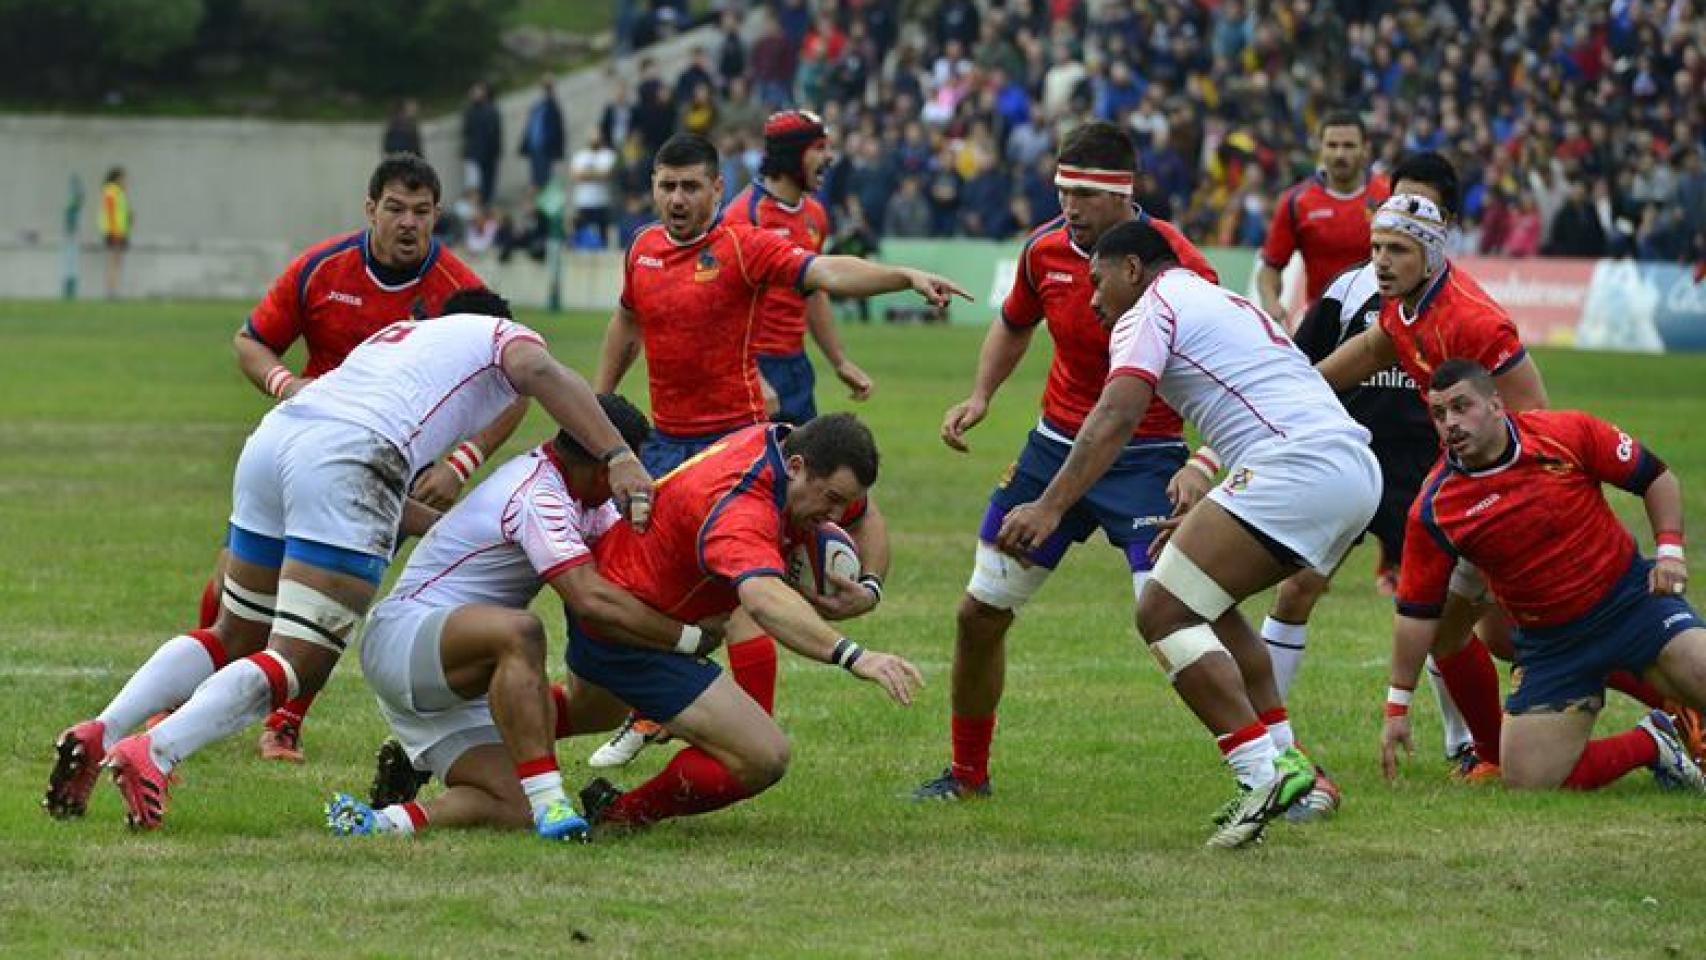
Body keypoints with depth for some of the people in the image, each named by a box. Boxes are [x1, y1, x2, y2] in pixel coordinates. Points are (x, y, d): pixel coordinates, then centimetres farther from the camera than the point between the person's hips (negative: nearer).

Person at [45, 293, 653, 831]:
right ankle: (153, 753, -29)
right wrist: (619, 459, -9)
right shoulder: (499, 334, 23)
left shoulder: (394, 336, 40)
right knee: (297, 665, -10)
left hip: (271, 435, 7)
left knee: (234, 638, 20)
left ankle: (99, 733, 4)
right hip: (346, 457, -7)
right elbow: (536, 370, -2)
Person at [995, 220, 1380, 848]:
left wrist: (1050, 506, -20)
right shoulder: (1222, 304, 32)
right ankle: (1284, 767, 18)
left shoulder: (1151, 308, 3)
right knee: (1203, 602, 23)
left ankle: (1262, 772, -19)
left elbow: (1116, 416, -12)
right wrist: (1202, 521, 40)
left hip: (1298, 465, -10)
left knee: (1163, 613, -10)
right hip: (1359, 469, 10)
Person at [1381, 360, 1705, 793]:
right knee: (1526, 778, -11)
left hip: (1630, 596, -1)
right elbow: (1417, 610, -1)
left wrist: (1670, 549, -11)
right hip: (1547, 640, 1)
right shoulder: (1433, 510, -9)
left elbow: (1655, 477, 3)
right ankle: (1649, 744, 12)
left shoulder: (1570, 433, -10)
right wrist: (1397, 707, 1)